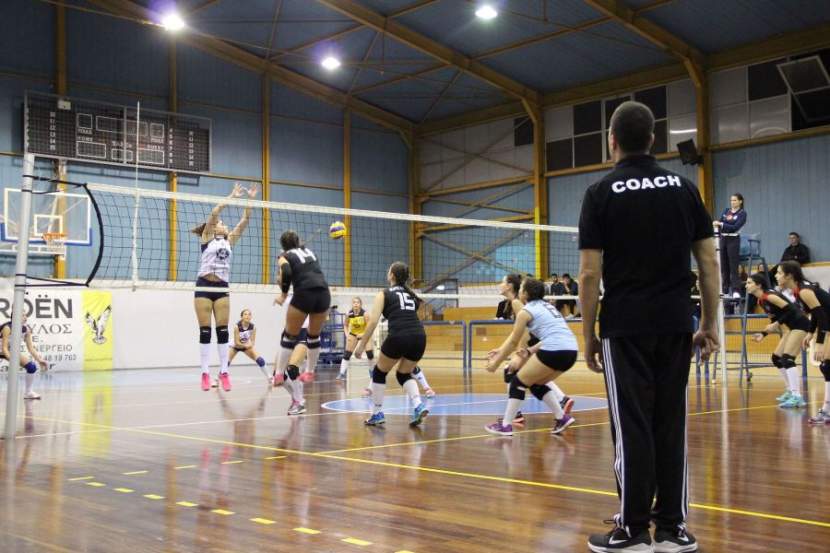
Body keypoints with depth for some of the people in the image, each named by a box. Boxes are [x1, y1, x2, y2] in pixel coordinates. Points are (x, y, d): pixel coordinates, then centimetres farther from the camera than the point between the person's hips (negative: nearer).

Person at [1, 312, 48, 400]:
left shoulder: (26, 329, -12)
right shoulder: (7, 328, -29)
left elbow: (31, 348, -6)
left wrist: (39, 360, -16)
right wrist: (12, 360, -45)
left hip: (12, 351, 6)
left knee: (32, 366, -4)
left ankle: (28, 392, 12)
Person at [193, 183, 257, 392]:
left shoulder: (229, 240, 13)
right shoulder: (207, 238, 2)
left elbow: (244, 221, 7)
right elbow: (213, 214, -11)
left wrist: (250, 200, -1)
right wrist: (231, 197, -14)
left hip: (222, 288, 4)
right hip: (204, 286, -4)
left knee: (222, 330, 0)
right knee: (205, 331, -2)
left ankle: (224, 372, 2)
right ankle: (205, 373, 2)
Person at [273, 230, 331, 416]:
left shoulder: (284, 256, 12)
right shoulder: (309, 251, 25)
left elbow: (286, 273, -10)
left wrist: (283, 294, 1)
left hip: (304, 294, -4)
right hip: (323, 293, 4)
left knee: (289, 336, 11)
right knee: (314, 336, 22)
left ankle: (278, 374, 11)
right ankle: (310, 371, 34)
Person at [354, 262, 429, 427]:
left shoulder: (384, 294, 10)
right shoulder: (411, 295, 26)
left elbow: (373, 322, 1)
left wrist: (362, 345, 4)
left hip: (398, 336, -5)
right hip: (419, 337, 5)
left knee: (379, 372, 19)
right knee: (404, 374, 24)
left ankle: (377, 414, 19)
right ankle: (419, 406, -1)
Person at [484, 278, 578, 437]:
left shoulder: (525, 311, 3)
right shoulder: (546, 306, 26)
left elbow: (513, 342, 7)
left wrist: (496, 362, 17)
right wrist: (531, 351, 23)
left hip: (554, 351, -8)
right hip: (570, 350, 8)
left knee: (518, 382, 7)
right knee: (536, 384, 23)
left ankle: (505, 425, 7)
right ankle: (562, 418, 15)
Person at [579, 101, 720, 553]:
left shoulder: (601, 193, -3)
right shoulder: (684, 188, 8)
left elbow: (590, 273, -7)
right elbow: (708, 262, 5)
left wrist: (588, 335, 0)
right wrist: (710, 323, 11)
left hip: (625, 325, -4)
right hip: (676, 324, 4)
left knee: (633, 427, 0)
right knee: (671, 424, 9)